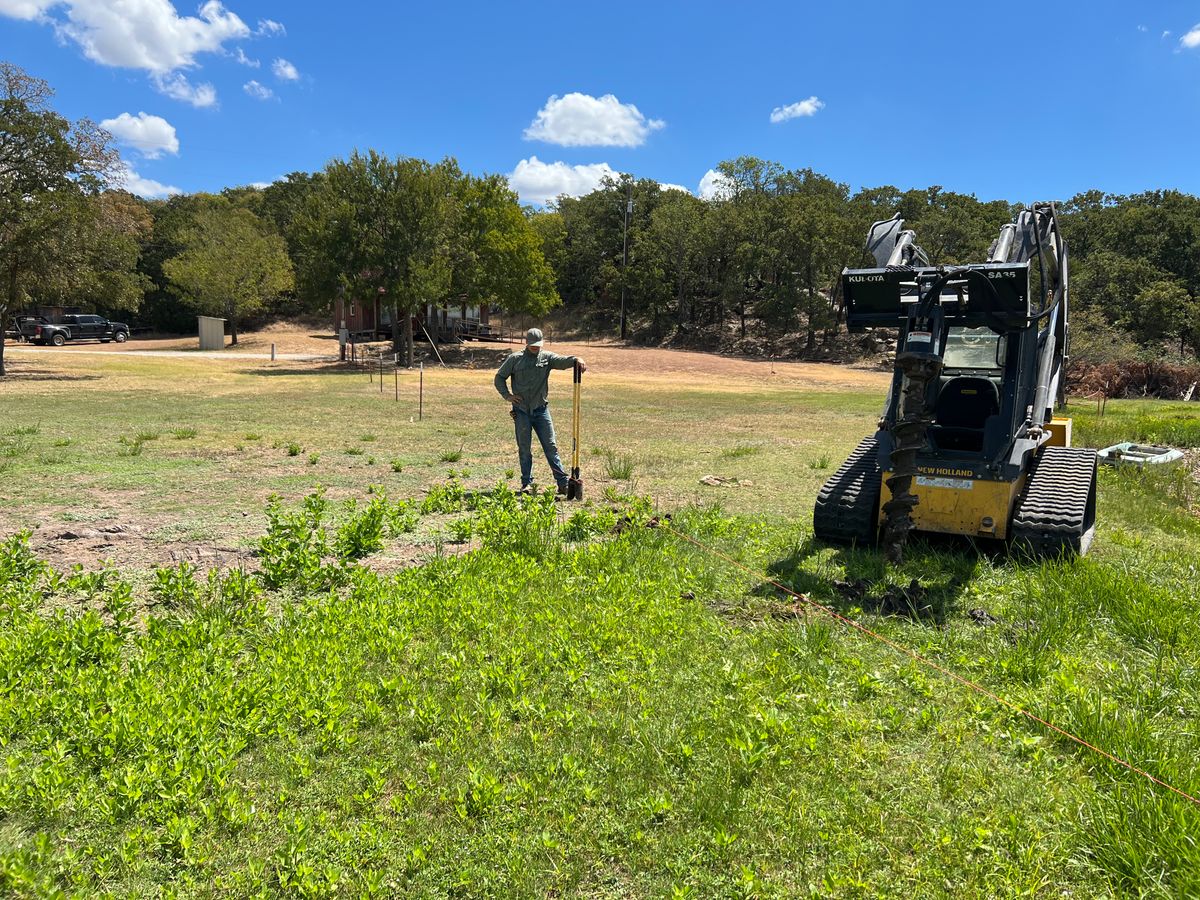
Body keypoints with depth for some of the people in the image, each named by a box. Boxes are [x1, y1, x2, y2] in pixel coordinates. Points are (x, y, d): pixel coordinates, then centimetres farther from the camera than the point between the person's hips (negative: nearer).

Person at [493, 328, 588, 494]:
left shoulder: (547, 357, 5)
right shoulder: (515, 359, 3)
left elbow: (563, 361, -13)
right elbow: (499, 377, 10)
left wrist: (576, 359, -34)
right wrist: (507, 395, -2)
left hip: (541, 409, 0)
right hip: (521, 411, 0)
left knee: (551, 447, 0)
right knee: (524, 449, 6)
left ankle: (563, 483, 0)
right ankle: (527, 483, 15)